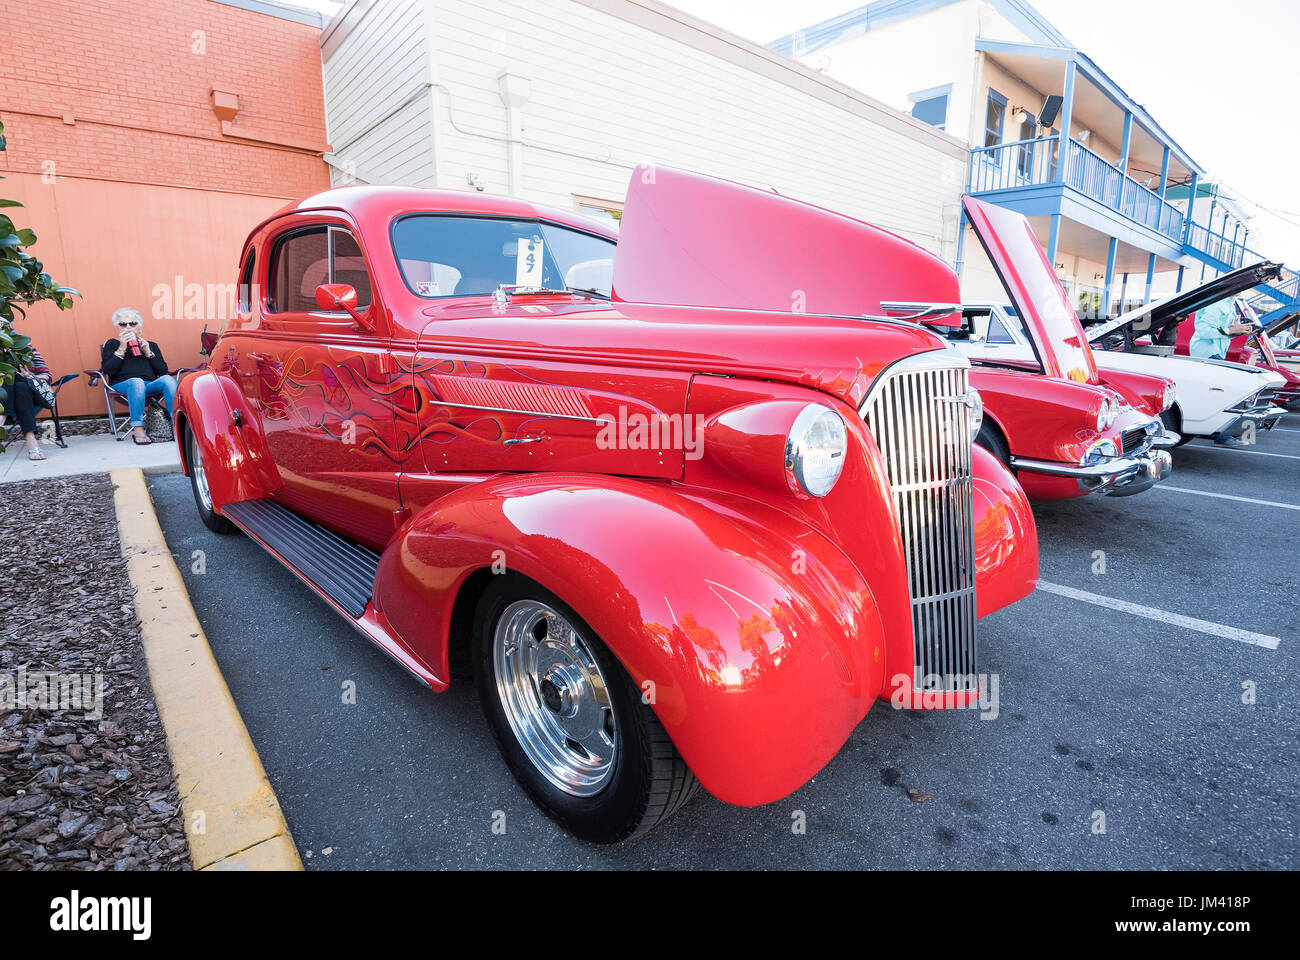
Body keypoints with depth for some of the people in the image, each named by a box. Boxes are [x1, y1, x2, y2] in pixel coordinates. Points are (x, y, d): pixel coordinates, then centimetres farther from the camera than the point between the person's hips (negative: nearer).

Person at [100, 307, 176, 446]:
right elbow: (108, 370, 2)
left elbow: (163, 371, 12)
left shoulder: (151, 345, 26)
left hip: (151, 386, 2)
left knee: (168, 379, -32)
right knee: (137, 382, -39)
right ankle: (138, 429, -43)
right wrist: (122, 348, -2)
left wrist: (148, 352, 3)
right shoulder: (111, 344, 20)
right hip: (122, 385, -2)